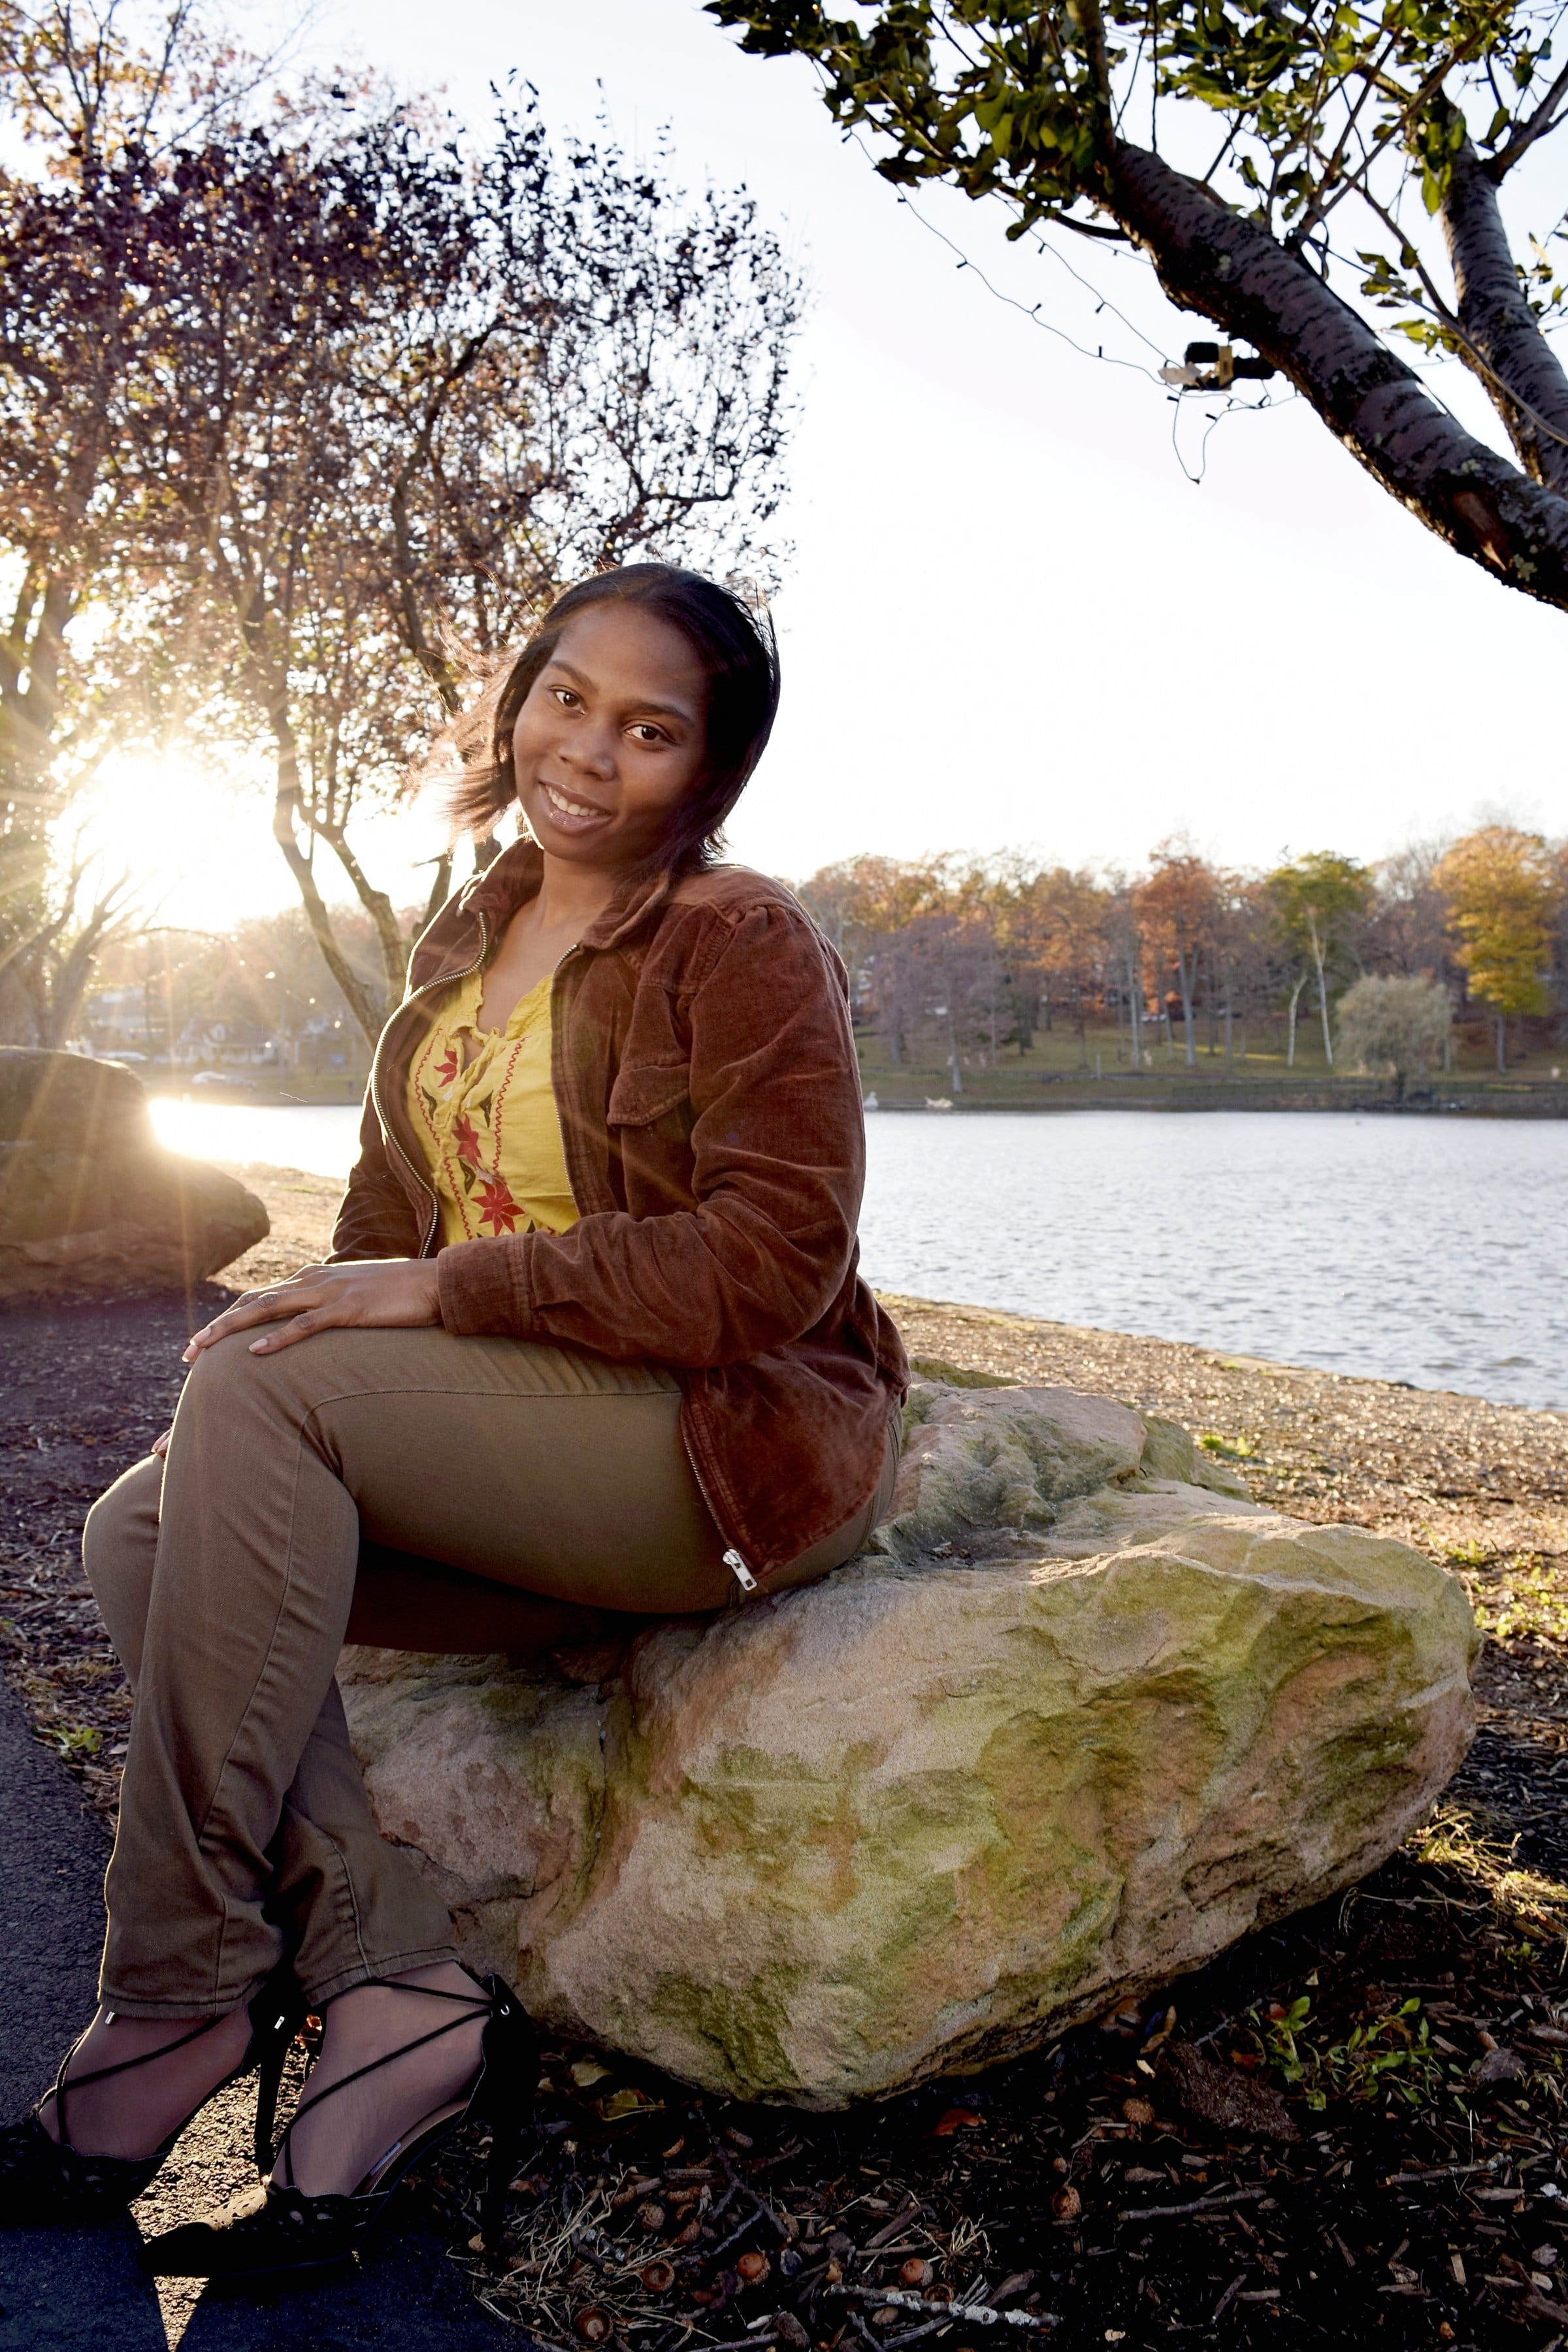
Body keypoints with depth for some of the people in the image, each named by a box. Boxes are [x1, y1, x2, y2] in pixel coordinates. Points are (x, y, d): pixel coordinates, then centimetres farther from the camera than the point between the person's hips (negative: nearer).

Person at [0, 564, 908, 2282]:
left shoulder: (746, 942, -7)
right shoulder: (461, 945, 14)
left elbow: (774, 1260, -18)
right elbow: (389, 1218, 15)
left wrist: (447, 1289, -21)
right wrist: (338, 1299, -7)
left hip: (738, 1444, -7)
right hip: (511, 1466, 7)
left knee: (252, 1384, -25)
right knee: (140, 1530, -12)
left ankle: (182, 1999, -14)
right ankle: (393, 1988, -15)